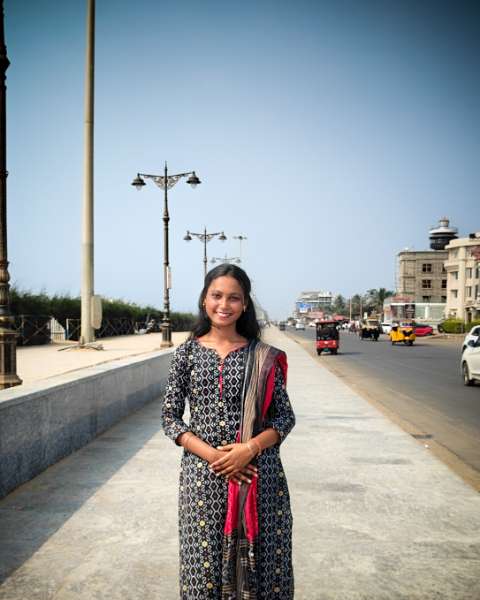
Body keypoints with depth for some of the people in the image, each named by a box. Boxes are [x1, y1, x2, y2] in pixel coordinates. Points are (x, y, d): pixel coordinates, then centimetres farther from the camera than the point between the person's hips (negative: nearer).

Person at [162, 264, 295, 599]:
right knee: (205, 564, 7)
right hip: (203, 474, 0)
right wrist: (212, 454, -12)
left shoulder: (263, 357, 1)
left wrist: (248, 449, -14)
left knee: (260, 562, 6)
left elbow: (284, 416, 2)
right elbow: (170, 418, 1)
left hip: (258, 474, 0)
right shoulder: (187, 353, 2)